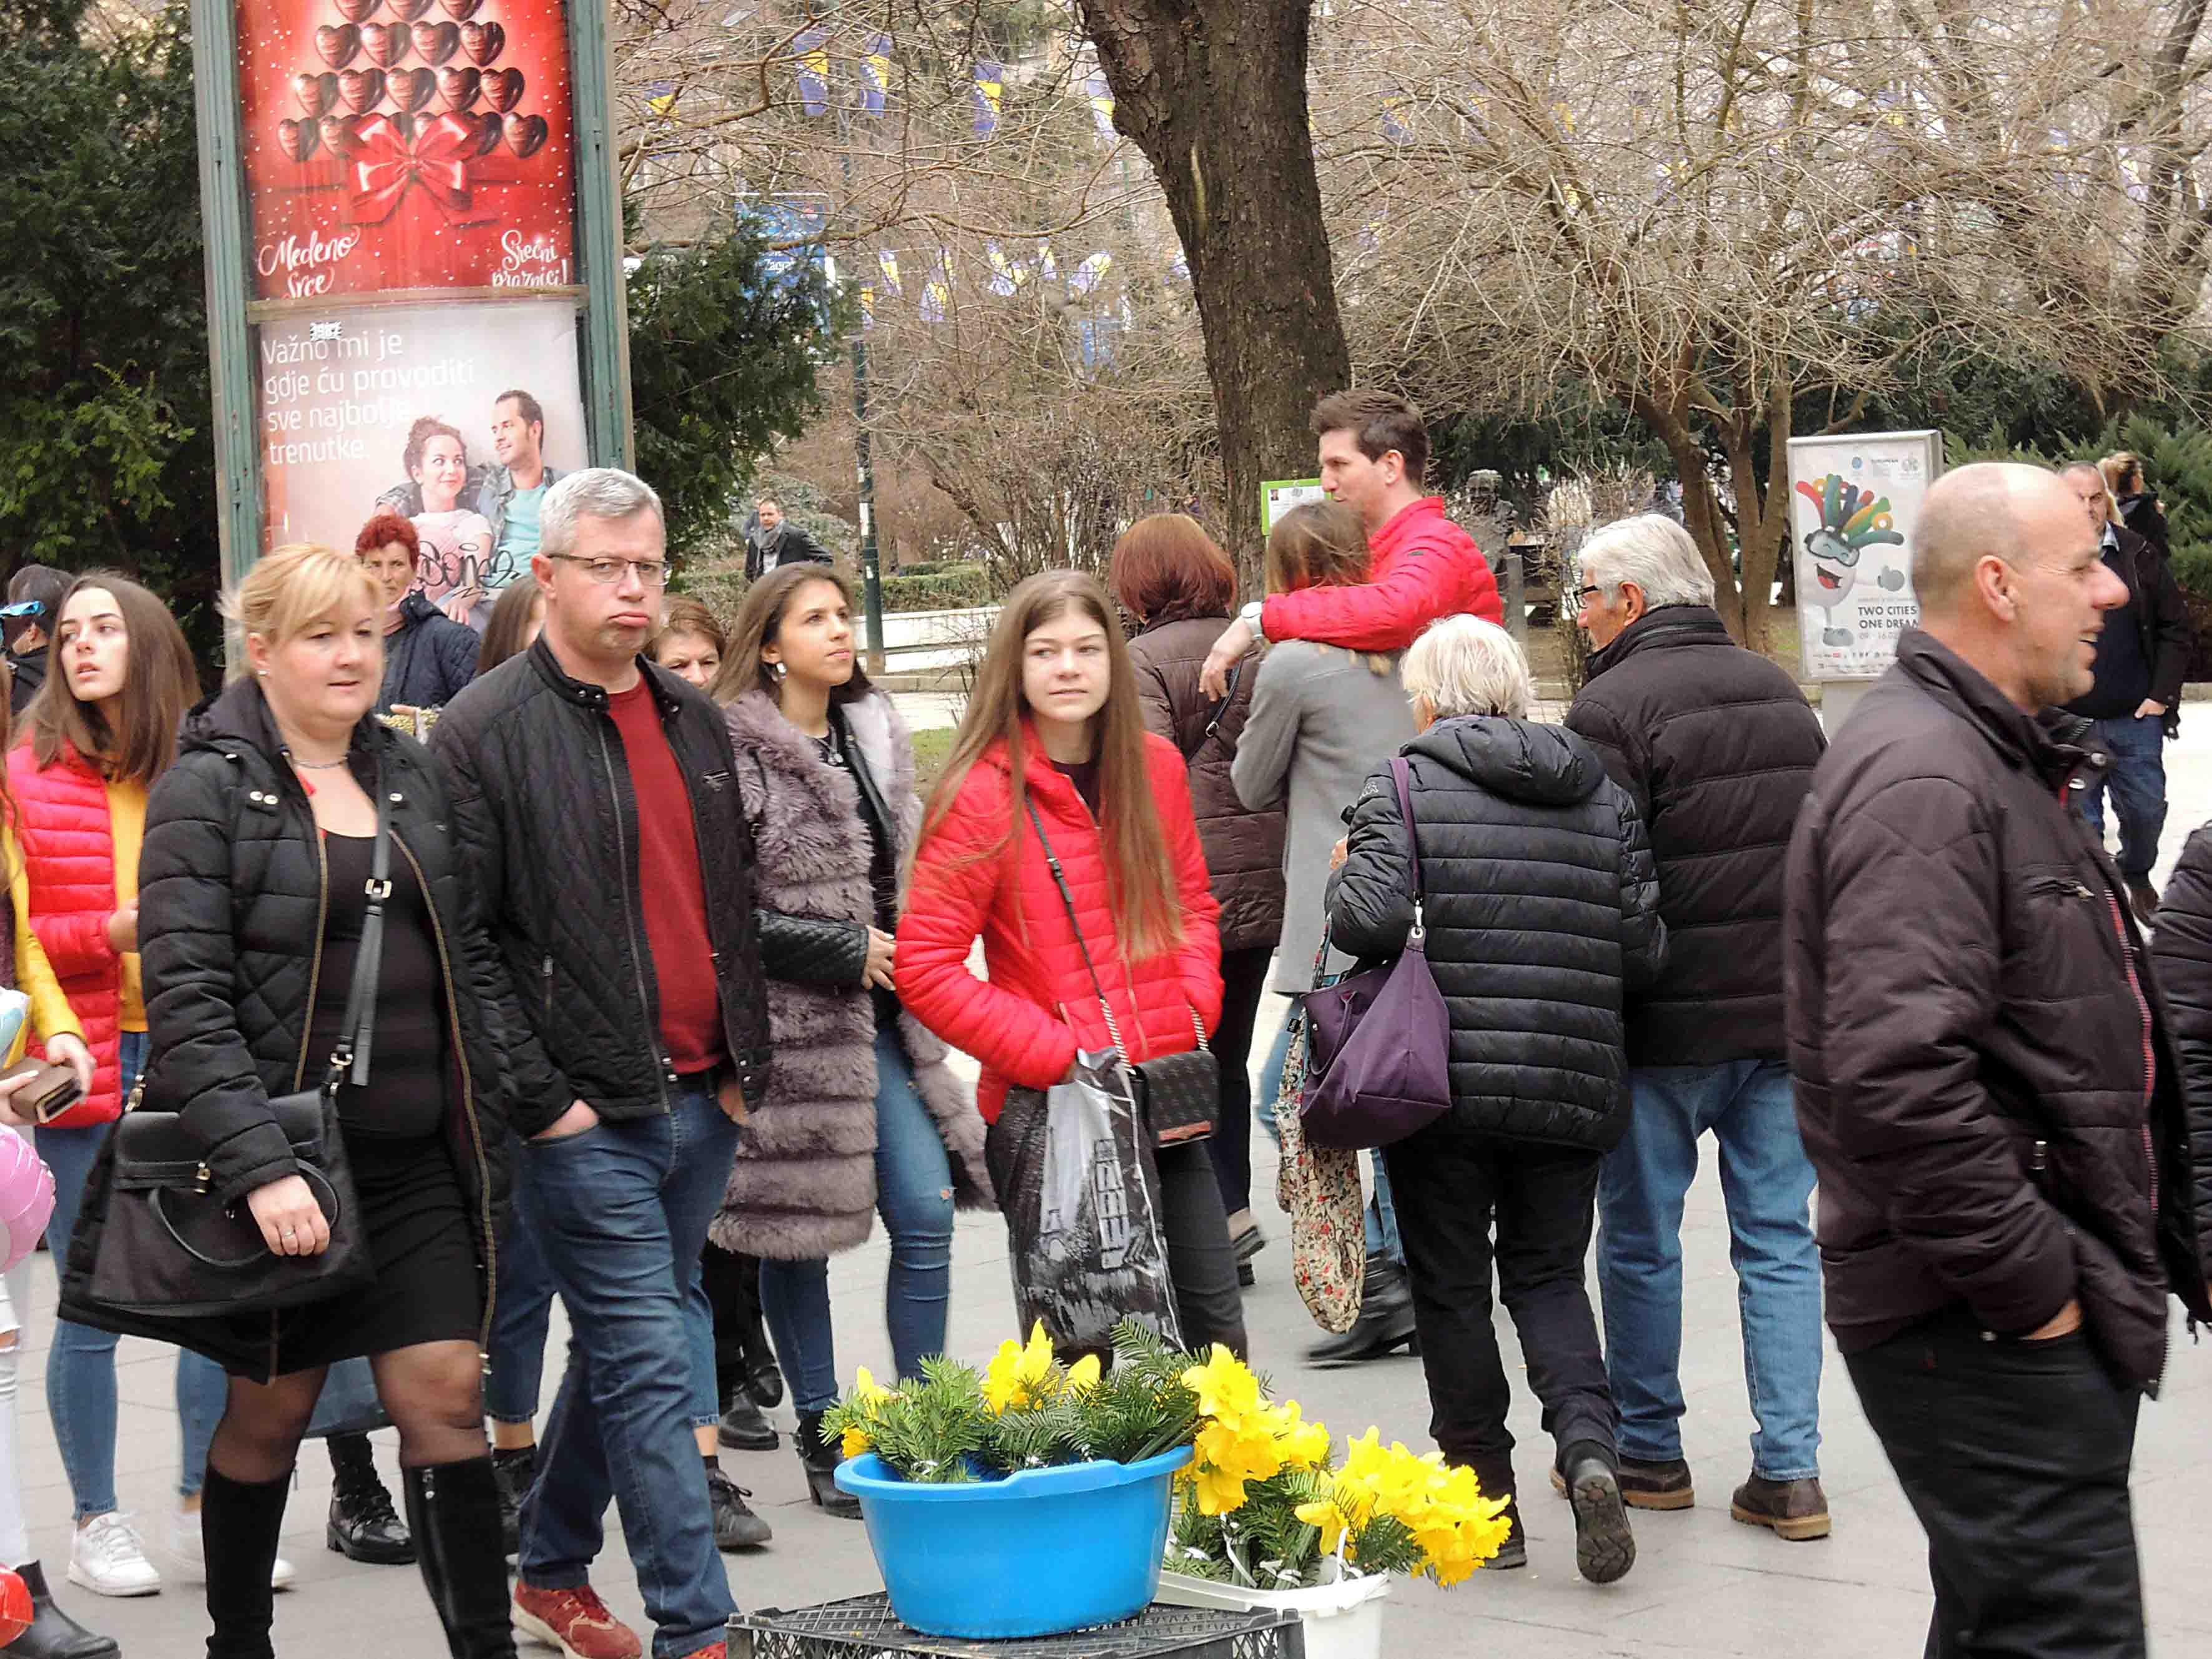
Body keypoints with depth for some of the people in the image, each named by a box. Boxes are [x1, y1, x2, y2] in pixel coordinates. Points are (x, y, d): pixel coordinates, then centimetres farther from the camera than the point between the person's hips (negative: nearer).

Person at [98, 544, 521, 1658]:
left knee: (444, 1393, -2)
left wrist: (497, 1104, 4)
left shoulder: (411, 776, 12)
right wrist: (259, 1166, -24)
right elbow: (184, 997, -15)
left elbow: (472, 959, 16)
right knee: (273, 1404, 7)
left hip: (417, 1157, 4)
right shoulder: (205, 791, -7)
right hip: (279, 1159, -4)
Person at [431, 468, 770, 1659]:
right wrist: (536, 1098, -13)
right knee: (652, 1367, -7)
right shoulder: (486, 733, -8)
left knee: (620, 1348, 16)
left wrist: (745, 1061, 13)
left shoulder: (695, 723, 14)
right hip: (588, 1116, -7)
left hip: (701, 1104, 7)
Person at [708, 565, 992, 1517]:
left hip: (880, 1018, 6)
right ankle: (821, 1438, 16)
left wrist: (909, 960, 11)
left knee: (926, 1212, -1)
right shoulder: (732, 752, -13)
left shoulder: (876, 739, 11)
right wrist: (846, 951, -14)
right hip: (789, 1023, -6)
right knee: (799, 1234, 4)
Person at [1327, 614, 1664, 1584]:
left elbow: (1367, 922, -17)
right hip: (1574, 1087, 3)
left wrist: (1347, 876, 5)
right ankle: (1588, 1445, -9)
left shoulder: (1404, 789, -5)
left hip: (1444, 1082, -3)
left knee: (1452, 1288, 9)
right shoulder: (1603, 797, 7)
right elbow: (1646, 951, 3)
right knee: (1548, 1276, 15)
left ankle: (1487, 1503, 14)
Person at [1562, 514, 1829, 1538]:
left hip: (1669, 1026, -6)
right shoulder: (1778, 690, 11)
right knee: (1779, 1238, 8)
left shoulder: (1615, 706, -12)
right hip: (1788, 1012, 6)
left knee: (1641, 1239, 9)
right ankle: (1789, 1471, 6)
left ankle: (1648, 1451, 18)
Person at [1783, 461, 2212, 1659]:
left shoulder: (1994, 760, 19)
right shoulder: (1920, 778, -17)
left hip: (2050, 1321, 11)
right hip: (1983, 1332, -11)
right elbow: (1899, 1074, -28)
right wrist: (2029, 1288, -21)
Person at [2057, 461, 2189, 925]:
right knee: (2081, 820, 2)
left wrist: (2161, 695, -1)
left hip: (2136, 718, 2)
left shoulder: (2137, 554, 1)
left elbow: (2175, 625, 6)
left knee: (2146, 810, 10)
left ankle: (2138, 878, 36)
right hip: (2067, 725, -2)